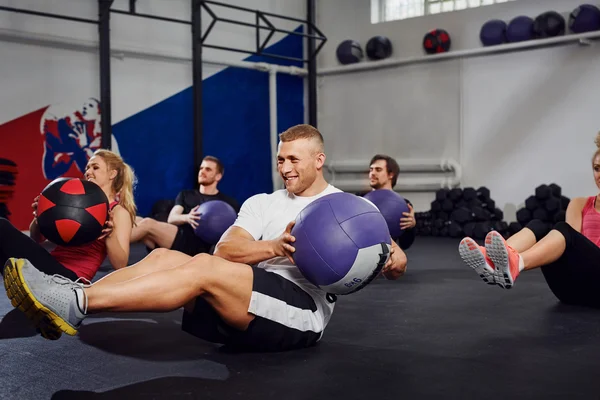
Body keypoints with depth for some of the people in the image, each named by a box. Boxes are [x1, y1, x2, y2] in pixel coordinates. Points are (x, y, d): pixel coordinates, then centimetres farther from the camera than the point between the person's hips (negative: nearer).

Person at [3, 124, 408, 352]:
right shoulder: (263, 203, 19)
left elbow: (391, 261, 6)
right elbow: (226, 250, 2)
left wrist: (394, 257, -20)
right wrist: (275, 247, -18)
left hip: (300, 312, -5)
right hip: (247, 307, 5)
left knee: (204, 268, -30)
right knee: (165, 256, -17)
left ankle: (77, 302, -38)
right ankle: (73, 301, -33)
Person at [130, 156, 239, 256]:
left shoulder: (227, 202, 18)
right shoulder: (185, 195, 27)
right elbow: (171, 218, 10)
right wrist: (186, 217, -15)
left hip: (196, 247, -5)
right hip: (177, 239, 5)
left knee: (148, 223, -26)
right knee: (135, 221, -20)